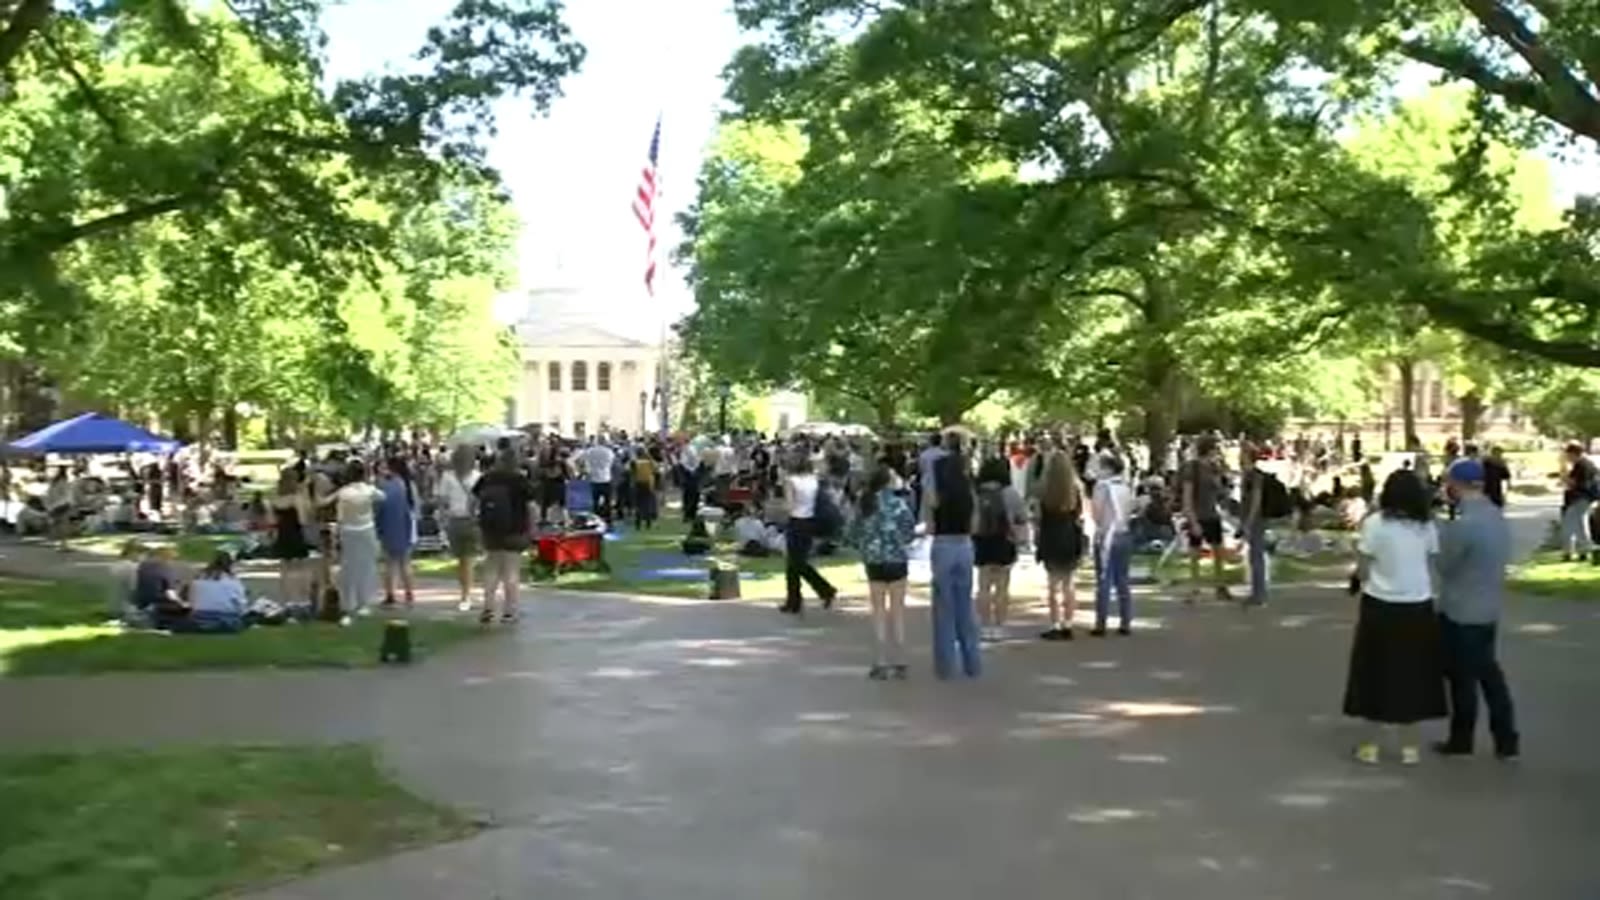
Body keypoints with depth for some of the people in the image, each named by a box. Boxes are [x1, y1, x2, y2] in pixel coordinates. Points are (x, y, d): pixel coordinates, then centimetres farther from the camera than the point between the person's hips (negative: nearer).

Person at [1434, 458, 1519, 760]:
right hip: (1489, 608, 8)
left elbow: (1443, 564, -13)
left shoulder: (1463, 524, -25)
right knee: (1488, 672, 18)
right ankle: (1507, 740, 21)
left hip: (1461, 611, -8)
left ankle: (1461, 741, 20)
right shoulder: (1497, 515, 4)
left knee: (1462, 677, 6)